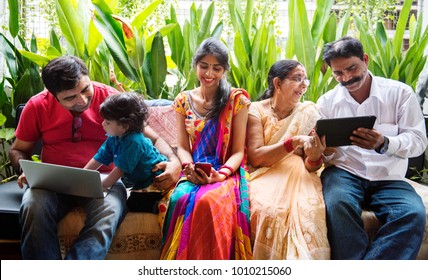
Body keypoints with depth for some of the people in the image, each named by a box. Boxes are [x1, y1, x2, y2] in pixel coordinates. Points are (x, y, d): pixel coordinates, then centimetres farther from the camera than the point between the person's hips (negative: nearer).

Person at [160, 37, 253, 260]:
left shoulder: (237, 99, 1)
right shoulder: (184, 100, 11)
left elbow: (238, 150, -2)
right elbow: (183, 146, 9)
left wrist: (222, 173, -20)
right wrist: (188, 167, -13)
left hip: (227, 172, -2)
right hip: (194, 172, 3)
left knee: (209, 202, -36)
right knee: (180, 200, -32)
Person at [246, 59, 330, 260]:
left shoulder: (308, 111, 7)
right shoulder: (256, 110, 1)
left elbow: (310, 167, 2)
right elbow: (255, 157, -10)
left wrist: (315, 157, -23)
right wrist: (294, 141, -21)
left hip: (298, 175, 2)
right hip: (266, 175, -1)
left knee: (310, 211, -31)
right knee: (269, 210, -33)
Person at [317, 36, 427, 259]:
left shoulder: (400, 93, 4)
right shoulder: (327, 102, 9)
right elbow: (322, 155, 9)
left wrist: (384, 144, -24)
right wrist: (326, 151, -18)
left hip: (389, 178, 0)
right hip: (343, 172, 0)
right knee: (338, 204, -34)